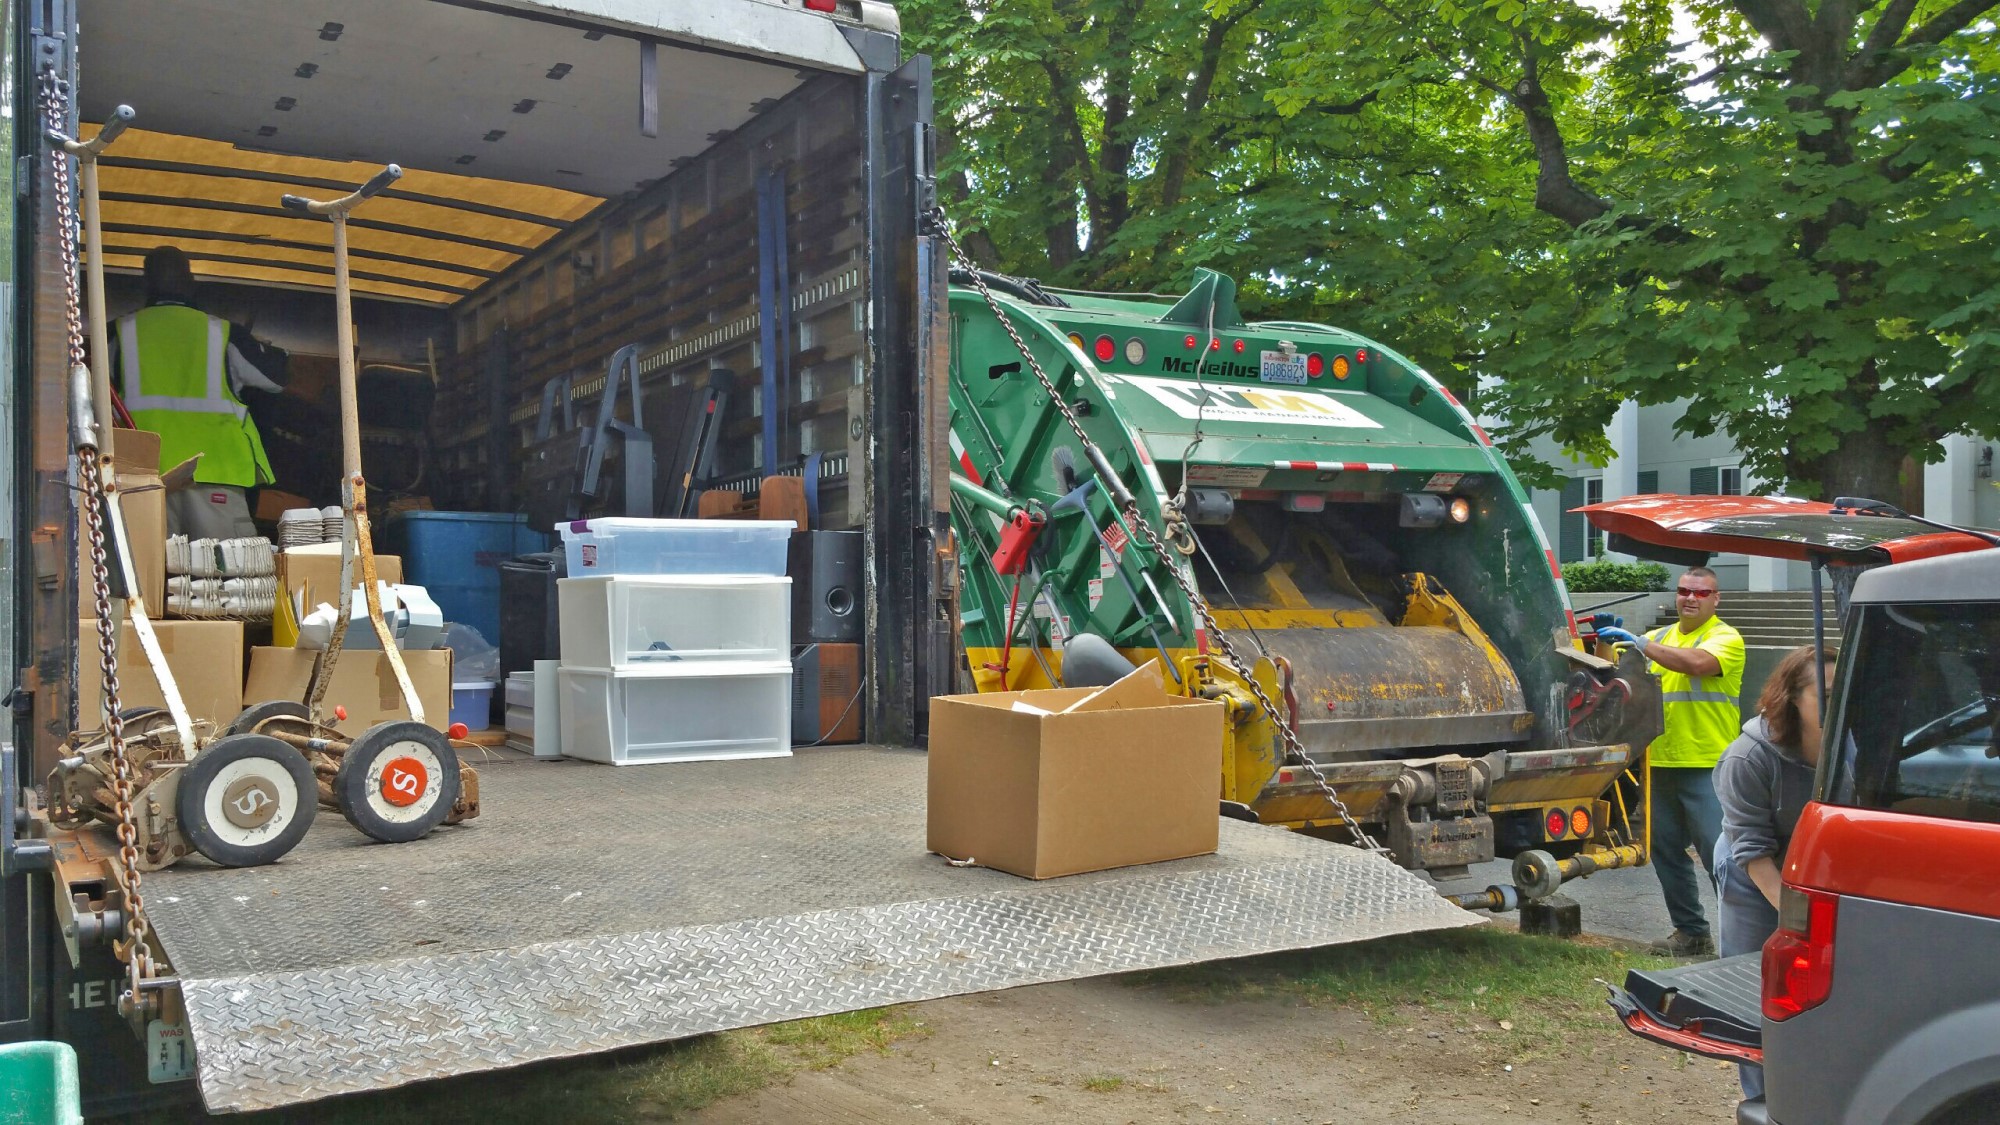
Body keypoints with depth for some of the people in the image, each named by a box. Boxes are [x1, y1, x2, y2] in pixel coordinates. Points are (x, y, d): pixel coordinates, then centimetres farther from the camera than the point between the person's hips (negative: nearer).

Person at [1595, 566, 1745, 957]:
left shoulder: (1726, 638, -4)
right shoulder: (1660, 637, 15)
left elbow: (1697, 663, -24)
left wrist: (1638, 643, -24)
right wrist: (1606, 638, -6)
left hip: (1708, 767, -7)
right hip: (1661, 764, 7)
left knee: (1719, 854, -8)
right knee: (1666, 851, 12)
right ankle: (1691, 932, 24)